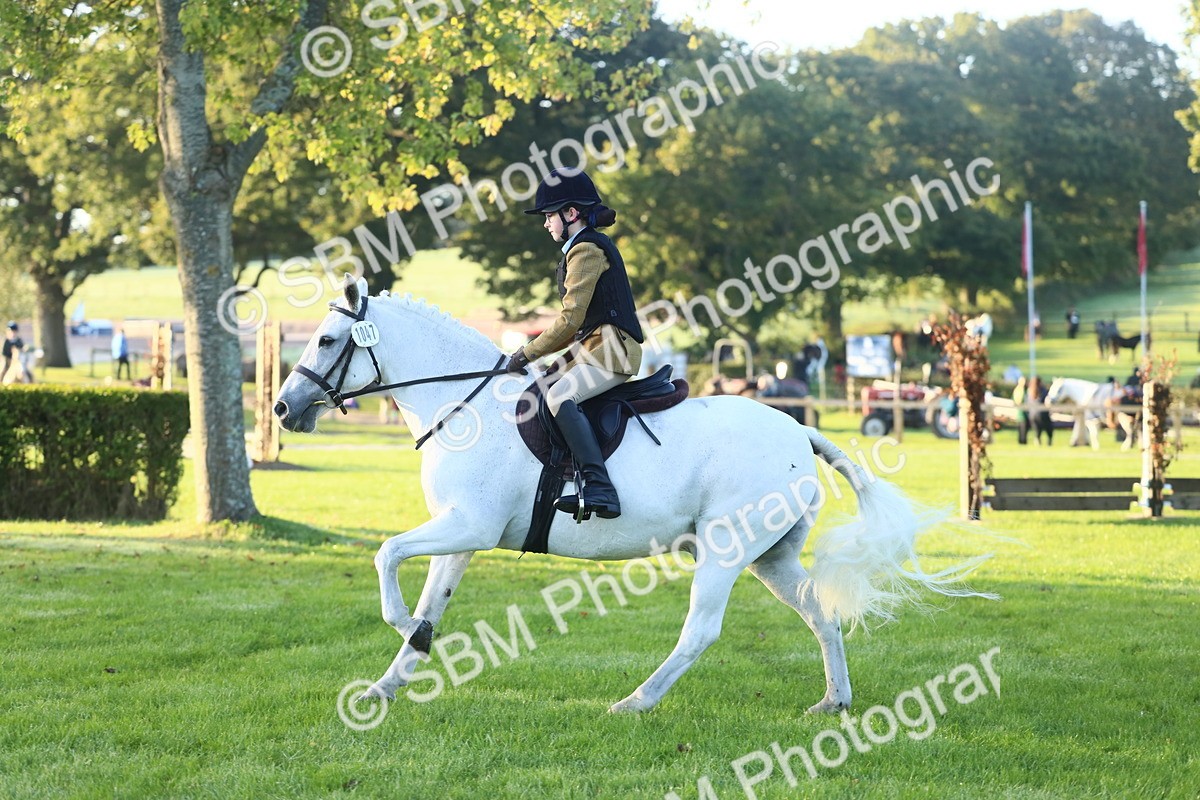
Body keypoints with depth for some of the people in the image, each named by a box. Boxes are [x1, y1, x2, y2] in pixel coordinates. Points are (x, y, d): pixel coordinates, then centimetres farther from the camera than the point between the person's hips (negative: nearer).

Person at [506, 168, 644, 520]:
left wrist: (528, 354, -10)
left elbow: (571, 319, -16)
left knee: (559, 396, -32)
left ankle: (599, 488, -41)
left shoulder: (585, 249, -10)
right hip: (594, 346, 11)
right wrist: (537, 345, 15)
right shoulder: (593, 246, 22)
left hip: (612, 349, -11)